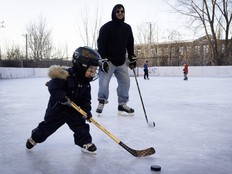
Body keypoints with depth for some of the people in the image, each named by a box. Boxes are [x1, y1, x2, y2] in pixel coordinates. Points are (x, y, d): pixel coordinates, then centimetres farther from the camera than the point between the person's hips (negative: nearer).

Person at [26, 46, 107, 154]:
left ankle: (86, 143, 13)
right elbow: (53, 87, -29)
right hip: (57, 107, -5)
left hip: (74, 109, 5)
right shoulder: (66, 76, -27)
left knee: (80, 125, -2)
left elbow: (86, 99, -2)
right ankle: (34, 138, 33)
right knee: (48, 125, 9)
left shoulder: (86, 83, -5)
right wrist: (63, 97, -36)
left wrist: (87, 110, -15)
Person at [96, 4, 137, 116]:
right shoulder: (106, 27, -6)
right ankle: (101, 102, 12)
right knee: (104, 82, -9)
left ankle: (122, 104, 14)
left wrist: (132, 58, 11)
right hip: (108, 60, -5)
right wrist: (102, 59, -19)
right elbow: (101, 44, -11)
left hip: (121, 61, 5)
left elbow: (130, 44, 16)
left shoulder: (127, 28, 11)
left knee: (125, 82, 2)